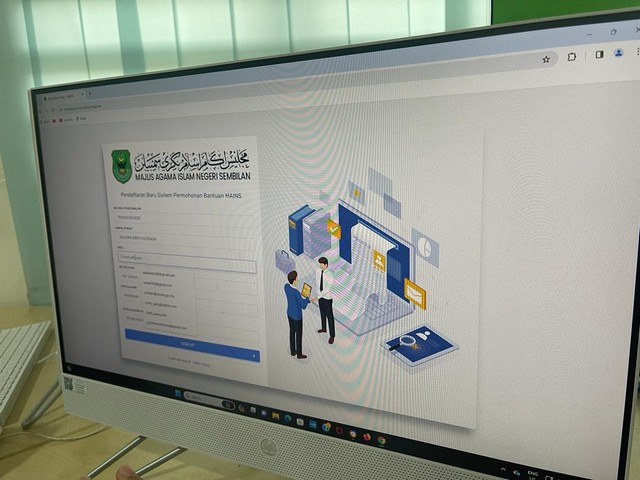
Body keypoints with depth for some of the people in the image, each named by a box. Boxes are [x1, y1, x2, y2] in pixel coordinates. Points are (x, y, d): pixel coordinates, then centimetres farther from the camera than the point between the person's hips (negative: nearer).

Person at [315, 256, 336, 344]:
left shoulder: (330, 275, -24)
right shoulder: (318, 271, -6)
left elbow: (329, 287, -22)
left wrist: (321, 294, -18)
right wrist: (319, 292, -3)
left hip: (327, 297, -6)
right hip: (320, 296, 7)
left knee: (329, 316, 1)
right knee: (322, 313, 24)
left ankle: (332, 335, 12)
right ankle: (323, 328, 45)